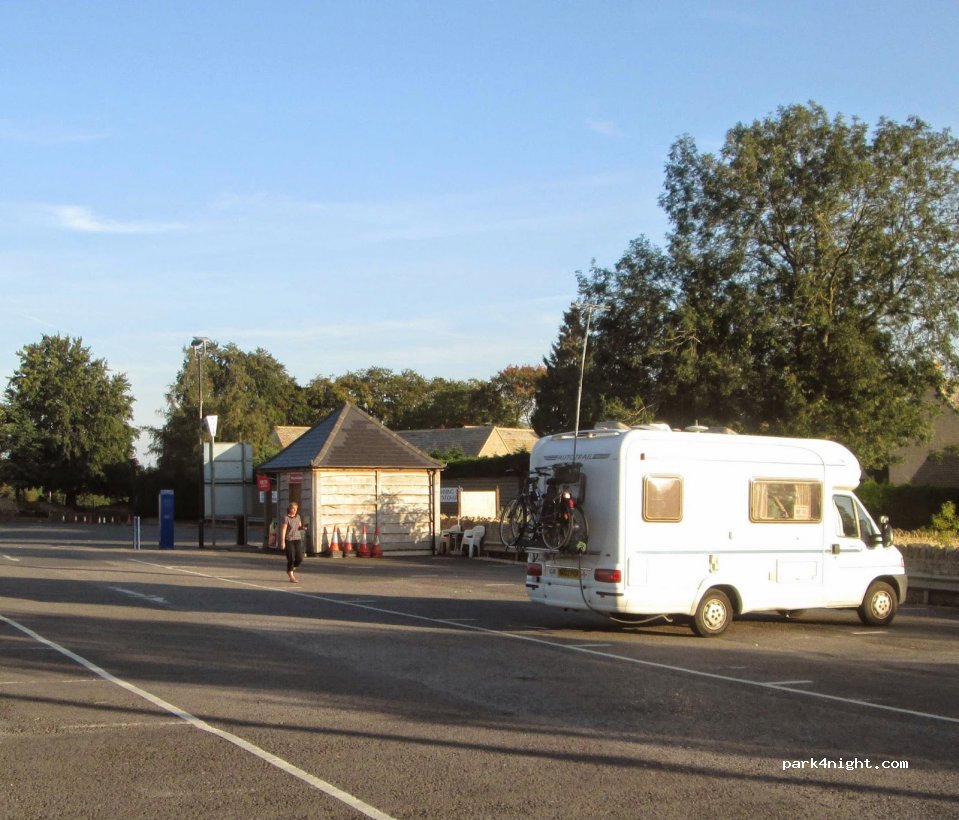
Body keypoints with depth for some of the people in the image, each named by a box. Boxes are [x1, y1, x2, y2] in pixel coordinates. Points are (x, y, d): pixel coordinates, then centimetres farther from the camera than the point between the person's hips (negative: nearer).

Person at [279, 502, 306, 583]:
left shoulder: (298, 517, 9)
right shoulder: (286, 518, -9)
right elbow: (283, 530, -12)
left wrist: (302, 528, -4)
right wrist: (283, 542, -17)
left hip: (297, 539, 6)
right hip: (289, 540, -6)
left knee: (299, 558, 1)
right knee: (291, 559, -4)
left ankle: (290, 570, 28)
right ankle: (291, 577, 7)